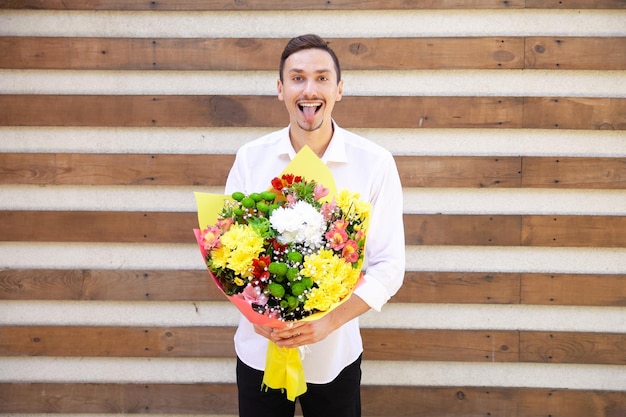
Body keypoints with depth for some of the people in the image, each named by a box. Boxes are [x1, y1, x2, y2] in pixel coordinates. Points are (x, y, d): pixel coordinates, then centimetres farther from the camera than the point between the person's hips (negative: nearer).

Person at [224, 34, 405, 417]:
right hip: (259, 351, 1)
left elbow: (390, 265, -9)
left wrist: (329, 321, -21)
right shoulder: (251, 158, -4)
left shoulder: (375, 163, -10)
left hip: (334, 354, -1)